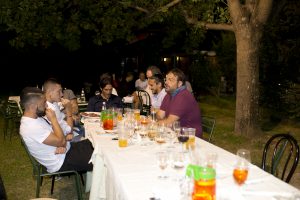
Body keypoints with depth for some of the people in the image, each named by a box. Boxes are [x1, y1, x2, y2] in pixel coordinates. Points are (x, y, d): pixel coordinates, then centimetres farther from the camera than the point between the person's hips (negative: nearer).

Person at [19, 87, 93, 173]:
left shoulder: (36, 117, 0)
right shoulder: (31, 127, -31)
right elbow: (61, 141, -26)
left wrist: (61, 145, -16)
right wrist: (53, 119, -20)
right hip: (61, 162, -9)